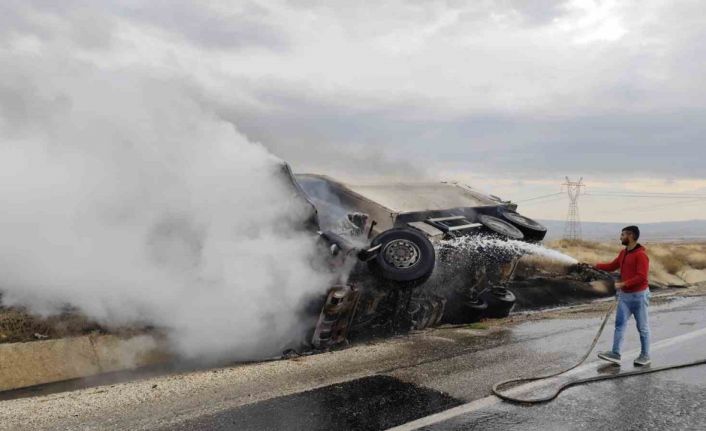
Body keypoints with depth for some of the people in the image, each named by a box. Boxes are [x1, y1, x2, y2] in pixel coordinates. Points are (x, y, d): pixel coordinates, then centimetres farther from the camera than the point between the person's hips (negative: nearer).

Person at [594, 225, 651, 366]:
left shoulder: (641, 254, -17)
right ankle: (615, 354, 2)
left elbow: (642, 277, -24)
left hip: (639, 295, -8)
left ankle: (645, 356, 17)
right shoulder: (623, 252, 9)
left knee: (642, 327, 5)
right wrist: (595, 265, 12)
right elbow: (613, 266, 21)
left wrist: (622, 284, -25)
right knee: (619, 324, 2)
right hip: (624, 295, 8)